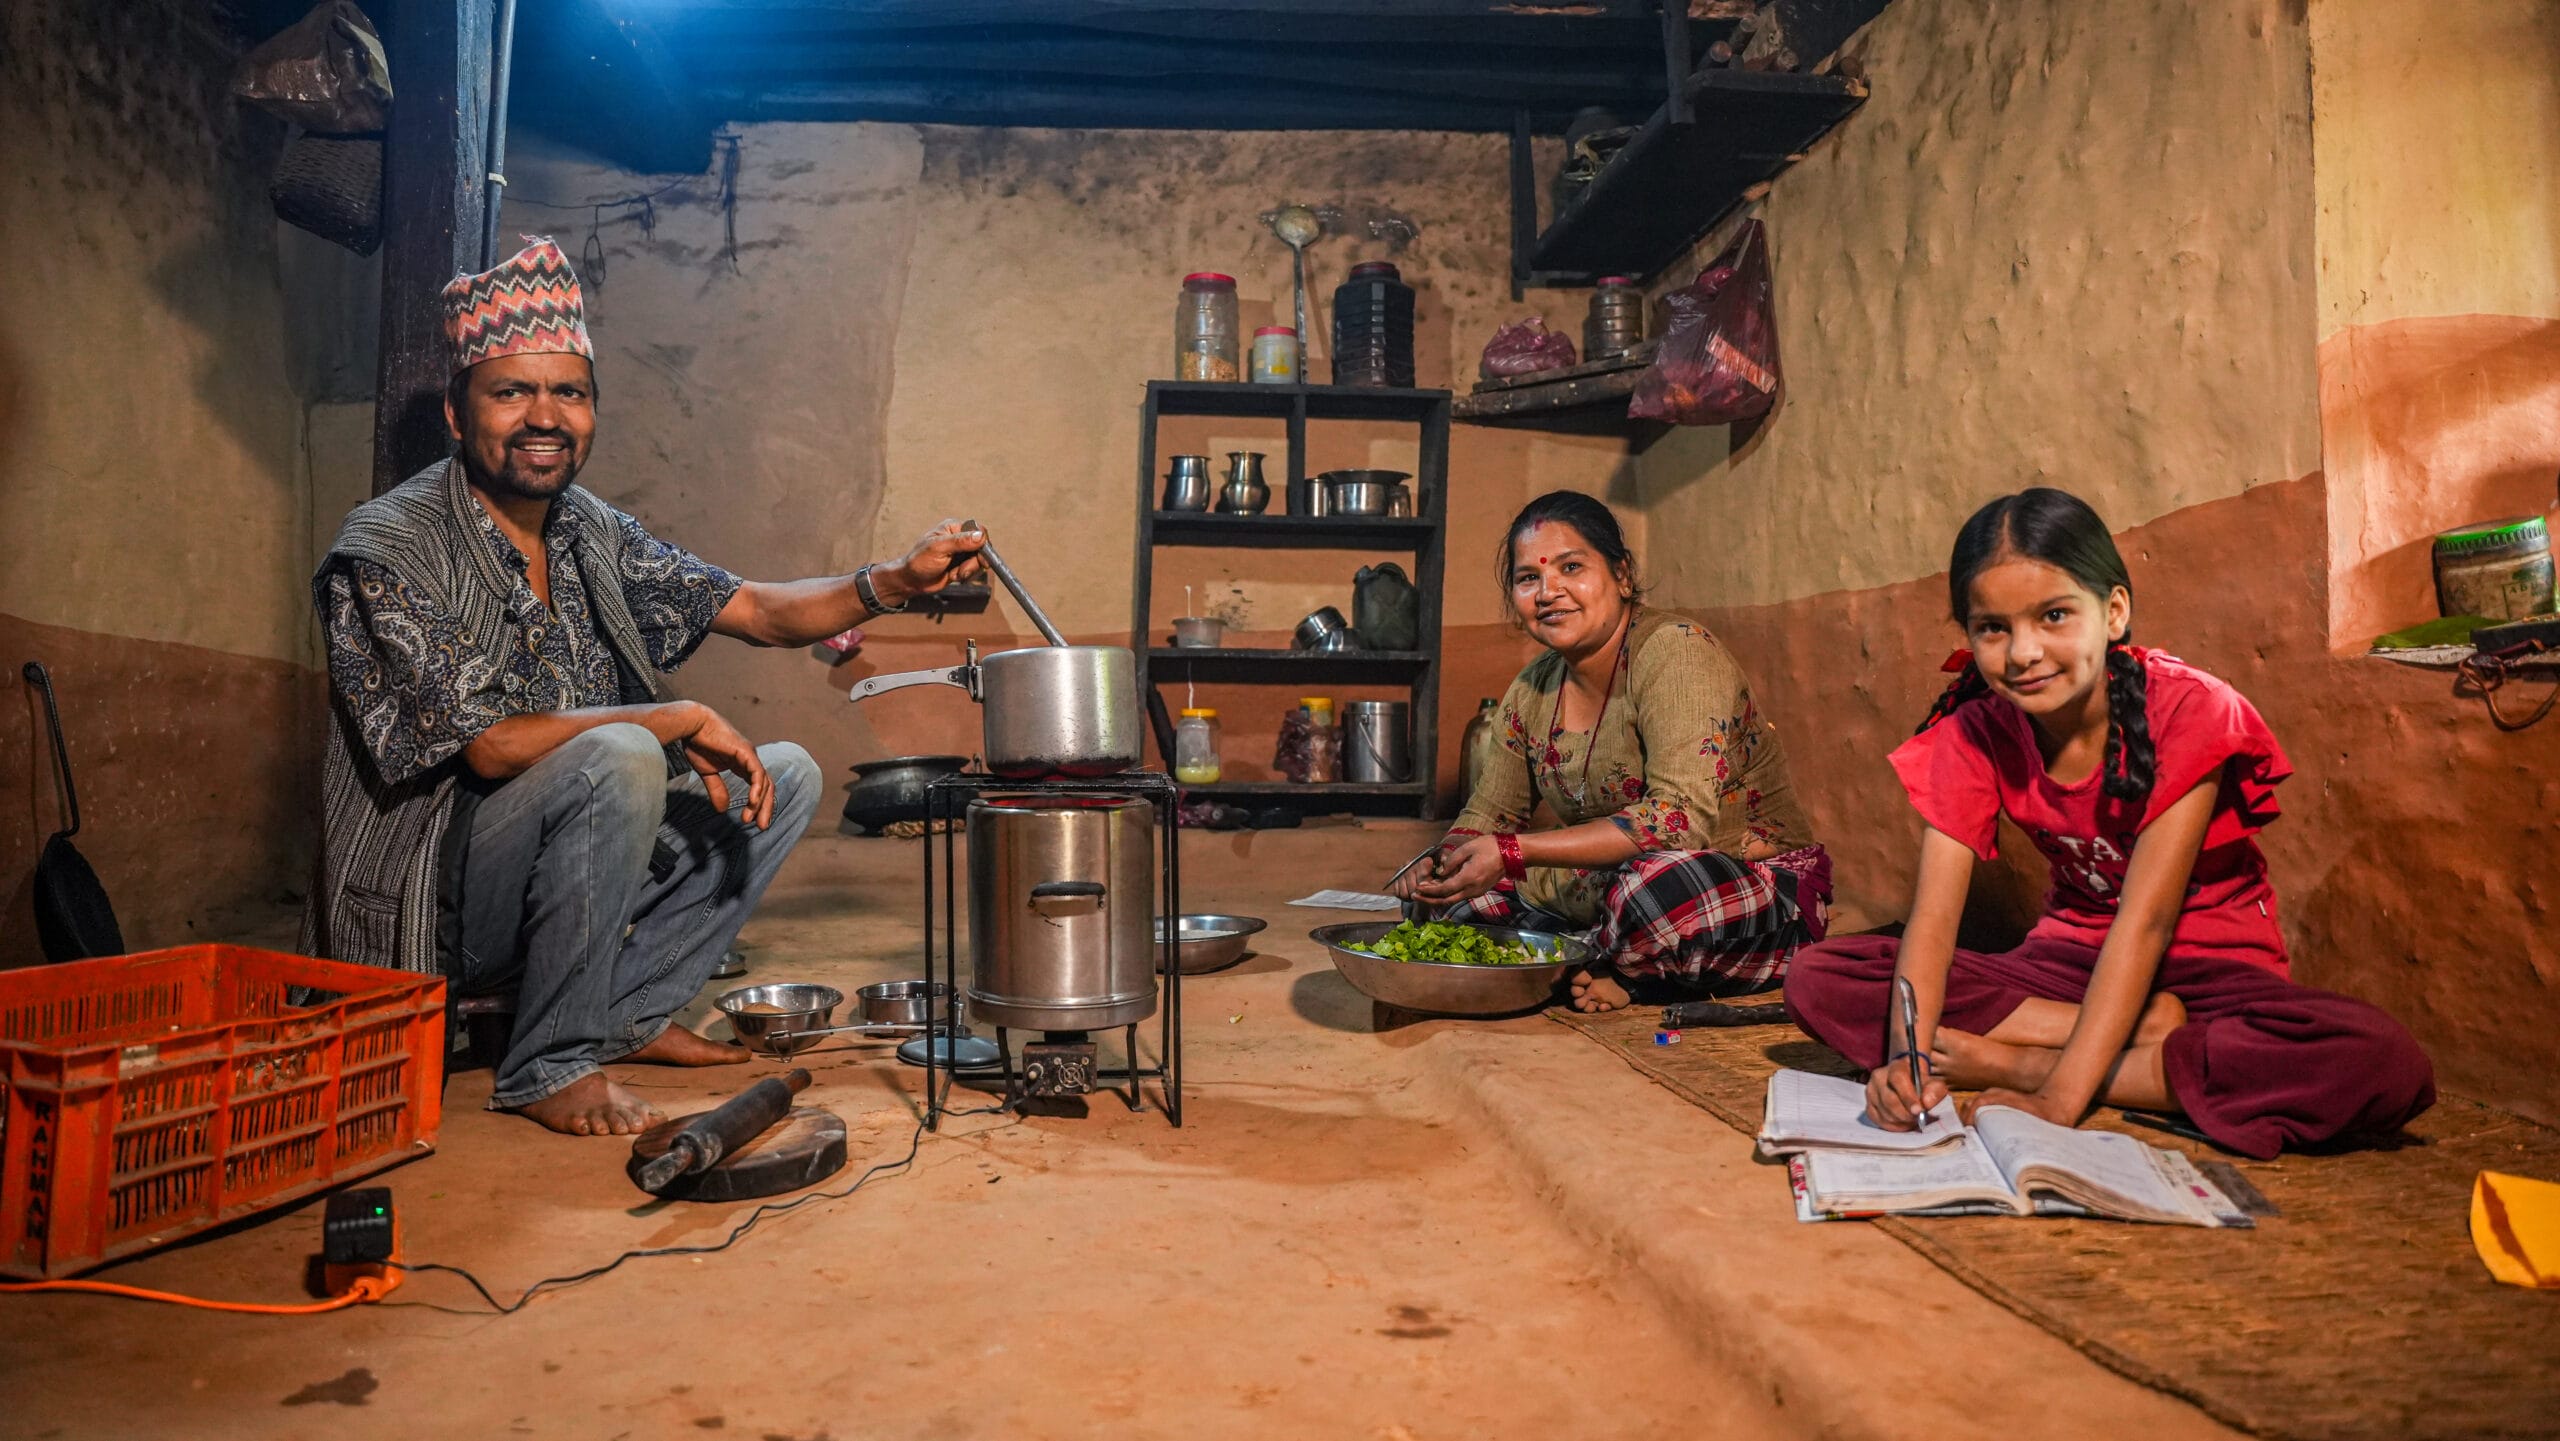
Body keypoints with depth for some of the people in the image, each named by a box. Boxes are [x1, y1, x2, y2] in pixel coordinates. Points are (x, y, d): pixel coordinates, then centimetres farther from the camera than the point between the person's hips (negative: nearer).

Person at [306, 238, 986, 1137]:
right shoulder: (388, 552, -16)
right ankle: (551, 1065, -16)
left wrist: (894, 583, -12)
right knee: (618, 758, -33)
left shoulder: (590, 533, 5)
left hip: (553, 874, 8)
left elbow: (757, 611, 4)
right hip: (432, 904, -7)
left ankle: (628, 1011, 2)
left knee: (786, 774, 3)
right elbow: (492, 745, -24)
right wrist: (683, 722, -20)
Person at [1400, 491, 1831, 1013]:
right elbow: (1488, 814, 11)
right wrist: (1440, 866, -13)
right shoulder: (1532, 690, 2)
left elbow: (1684, 817, -30)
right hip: (1603, 892, 7)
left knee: (1654, 885, -38)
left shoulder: (1676, 651, -19)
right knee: (1457, 889, -5)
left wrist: (1514, 852, -32)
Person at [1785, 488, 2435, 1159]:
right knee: (1819, 978, -19)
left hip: (2208, 963, -2)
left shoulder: (2187, 711, -19)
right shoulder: (1973, 736, -9)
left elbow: (2146, 918, -26)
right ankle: (2147, 1032, -19)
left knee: (2390, 1068, -34)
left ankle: (2020, 1063, -25)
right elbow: (1933, 914, -18)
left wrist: (2059, 1095, -34)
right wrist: (1908, 1057, -37)